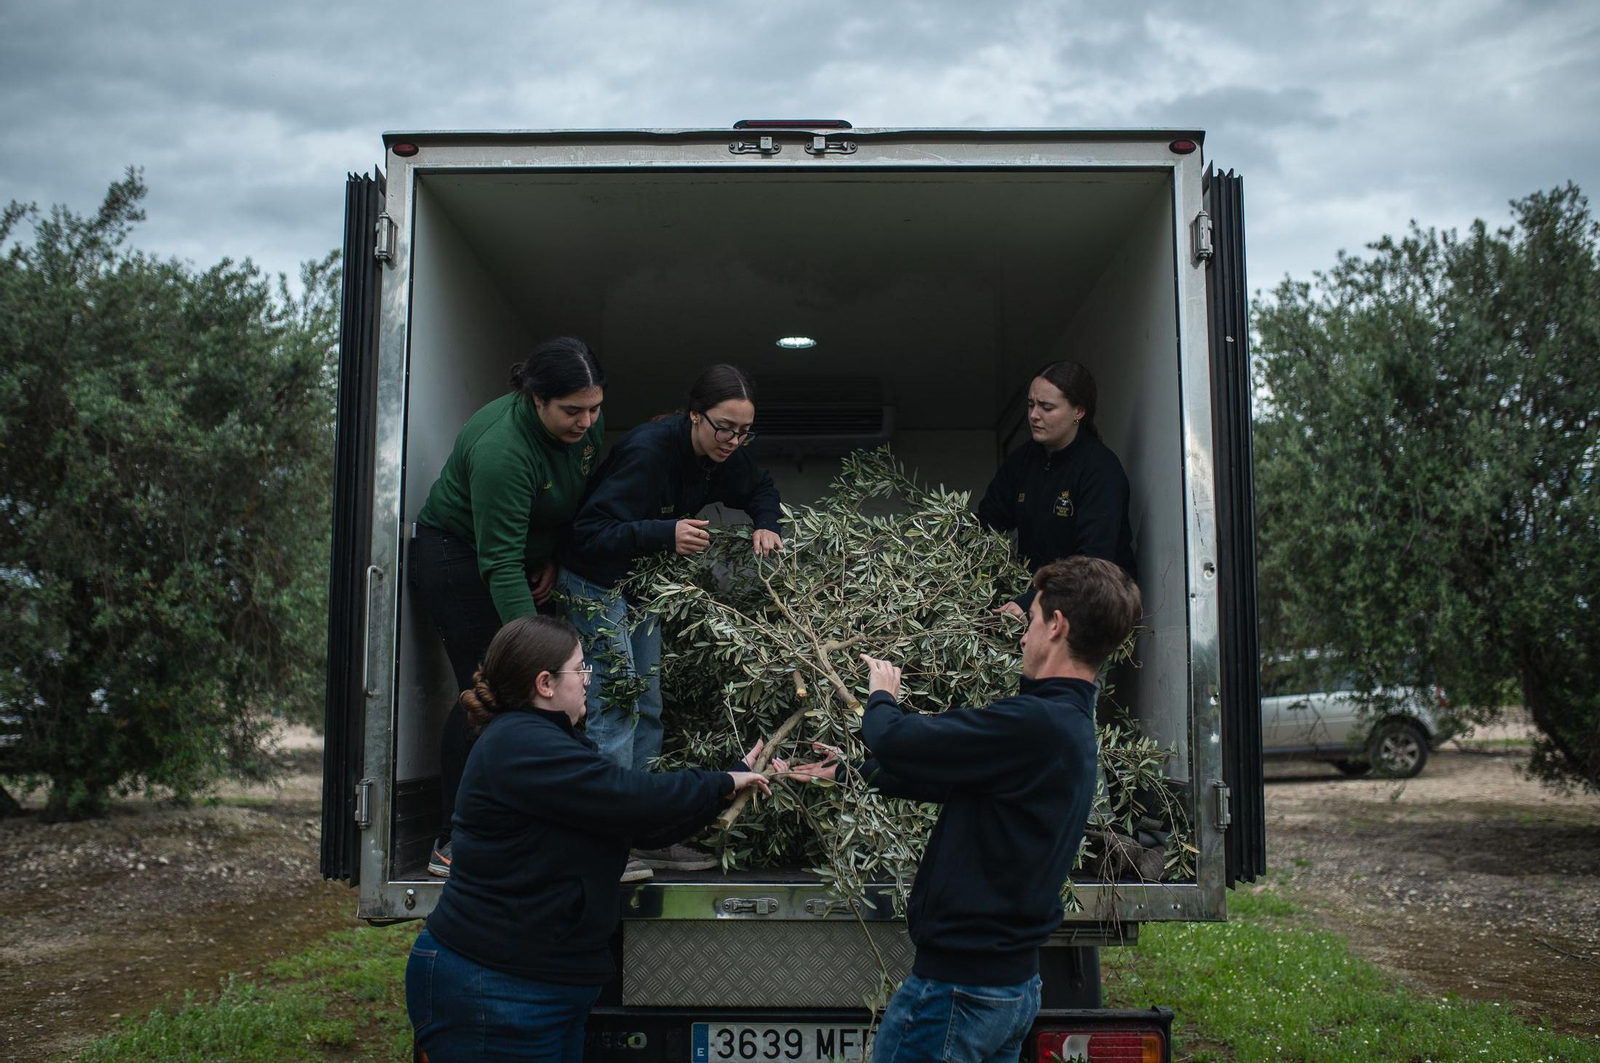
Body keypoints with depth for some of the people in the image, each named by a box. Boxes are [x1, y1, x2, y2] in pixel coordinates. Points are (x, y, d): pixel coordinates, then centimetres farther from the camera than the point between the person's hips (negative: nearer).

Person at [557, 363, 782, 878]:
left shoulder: (723, 455, -8)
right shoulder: (649, 450, -30)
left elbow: (760, 488, 13)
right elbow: (590, 533, -32)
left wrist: (765, 525, -9)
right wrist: (666, 533, -42)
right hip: (595, 579, -8)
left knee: (648, 707, 7)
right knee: (614, 703, -15)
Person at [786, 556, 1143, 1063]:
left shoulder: (1034, 723, -23)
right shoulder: (1072, 726, 9)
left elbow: (897, 741, -22)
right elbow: (942, 777, 17)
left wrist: (881, 697, 1)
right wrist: (850, 772, 25)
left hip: (959, 985, -9)